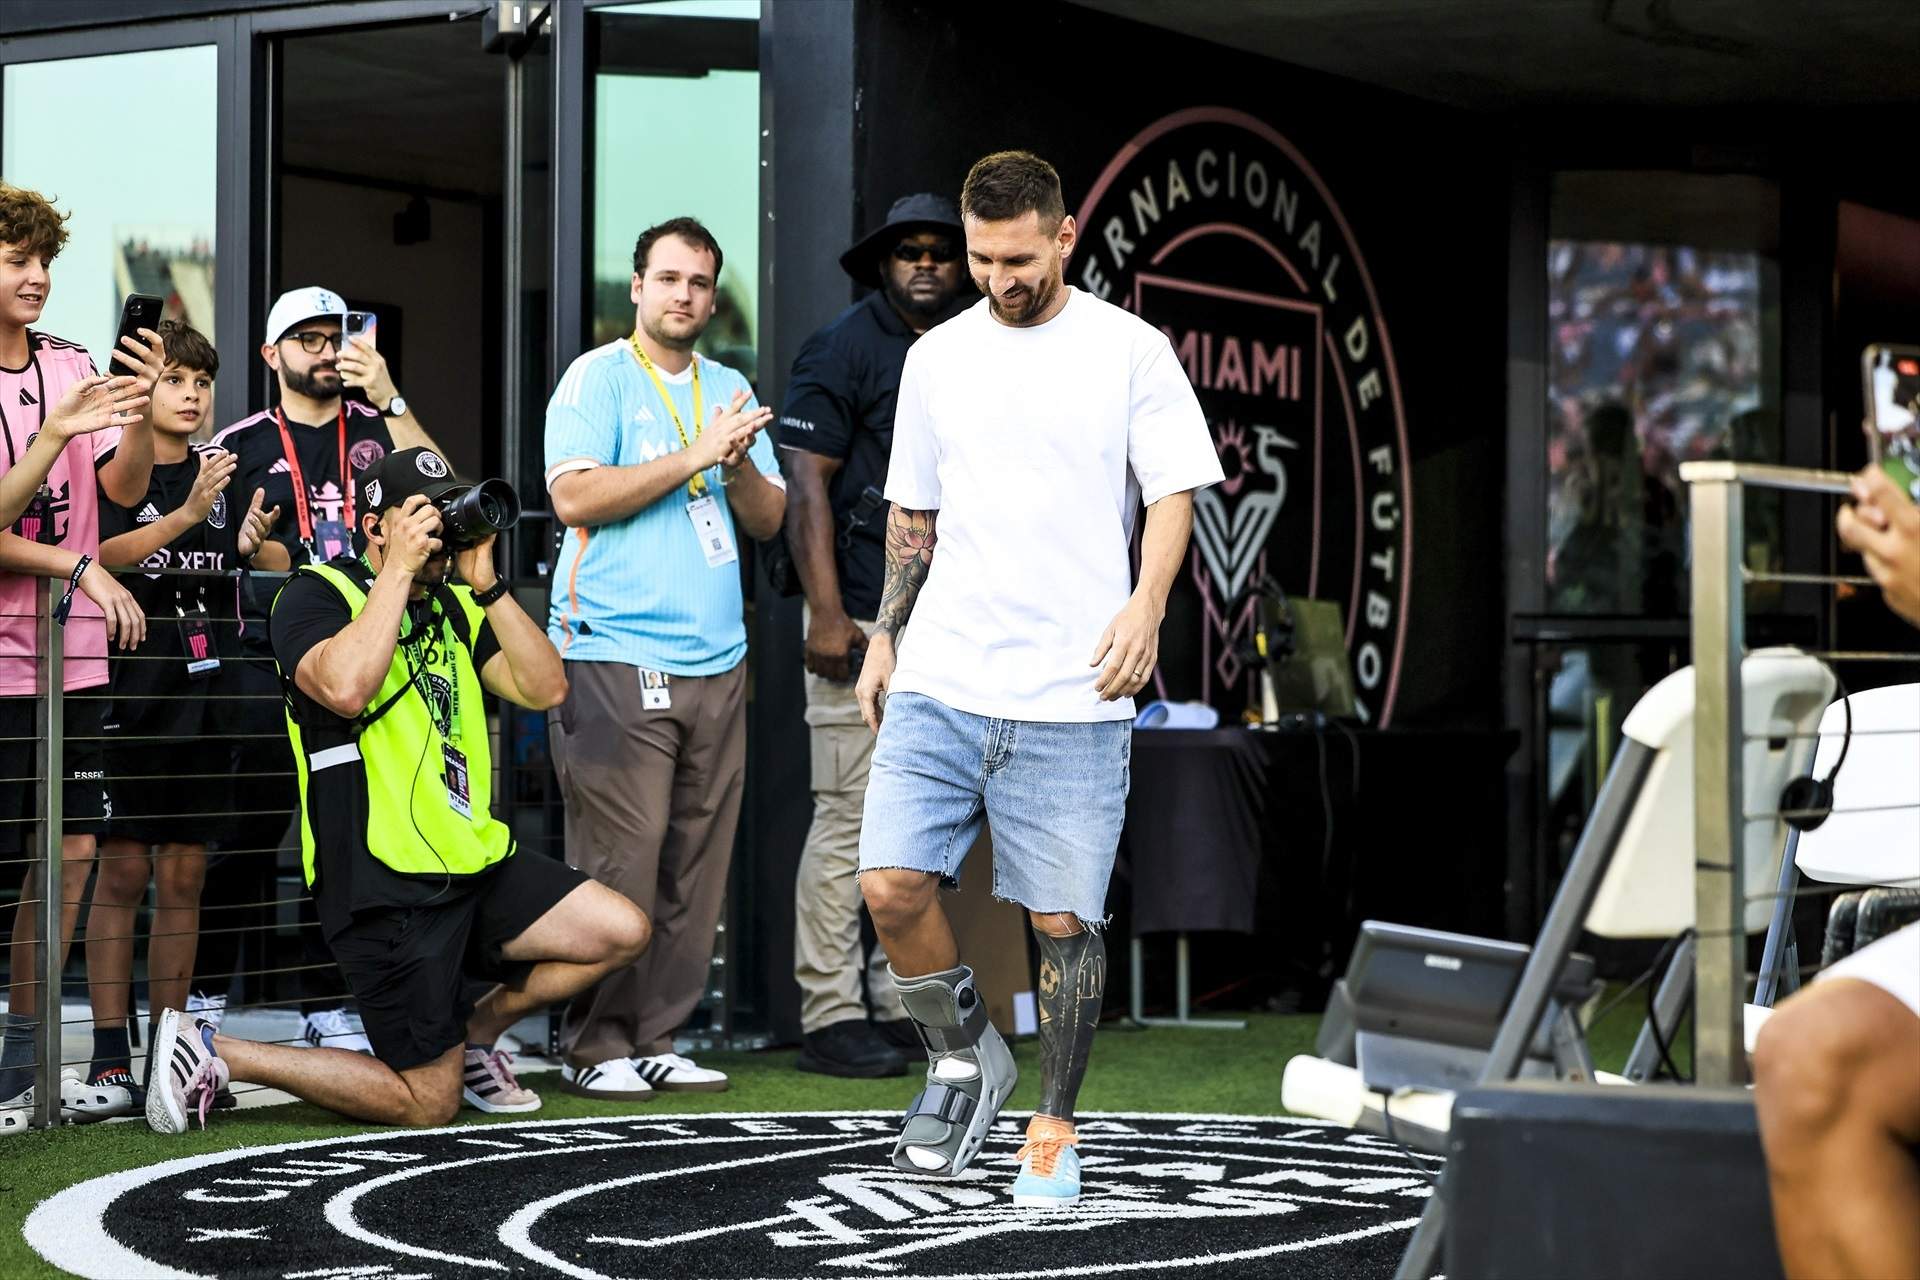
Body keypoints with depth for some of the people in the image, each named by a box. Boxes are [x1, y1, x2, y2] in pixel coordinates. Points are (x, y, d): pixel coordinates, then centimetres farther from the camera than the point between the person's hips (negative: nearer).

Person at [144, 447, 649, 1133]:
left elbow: (545, 688, 5)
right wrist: (400, 566, -20)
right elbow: (346, 687, -28)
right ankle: (210, 1053, 3)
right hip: (390, 889, -8)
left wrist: (485, 585, -3)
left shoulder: (453, 605, 16)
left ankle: (475, 1034, 18)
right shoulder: (317, 594, -7)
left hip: (473, 865, 8)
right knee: (428, 1104, -6)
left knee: (622, 931, -2)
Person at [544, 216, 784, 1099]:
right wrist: (695, 455, -13)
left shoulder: (730, 390, 18)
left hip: (716, 662, 6)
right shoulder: (597, 378, 1)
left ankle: (656, 1039, 10)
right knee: (620, 862, -8)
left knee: (696, 863, 4)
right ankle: (597, 1045, -1)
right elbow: (574, 497, -13)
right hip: (615, 655, -6)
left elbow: (768, 521, 16)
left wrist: (740, 464, -4)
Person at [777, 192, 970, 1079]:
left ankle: (902, 1005, 16)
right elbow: (805, 482, -12)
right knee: (849, 820, -8)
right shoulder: (844, 350, -5)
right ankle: (830, 1019, -6)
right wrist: (826, 613, -19)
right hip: (865, 624, -8)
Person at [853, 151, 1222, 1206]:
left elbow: (1174, 491, -3)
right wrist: (884, 639, 16)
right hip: (937, 684, 3)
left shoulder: (1129, 350, 0)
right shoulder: (937, 357, 12)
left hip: (1072, 696, -3)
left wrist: (1146, 603, -20)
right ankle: (964, 1056, 15)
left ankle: (1054, 1128, 18)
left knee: (1063, 920, 0)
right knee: (891, 884, -10)